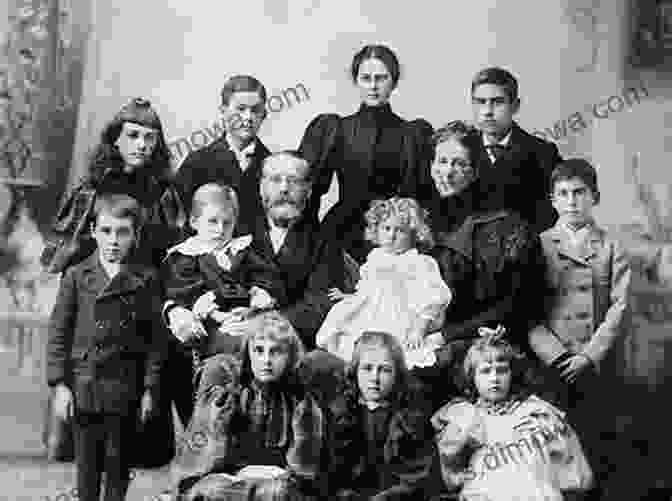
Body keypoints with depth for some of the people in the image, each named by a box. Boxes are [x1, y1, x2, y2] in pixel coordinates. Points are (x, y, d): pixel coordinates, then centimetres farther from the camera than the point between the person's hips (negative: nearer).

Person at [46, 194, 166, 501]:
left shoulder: (146, 279, 1)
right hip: (84, 387, 0)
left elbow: (156, 337, 1)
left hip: (125, 389, 0)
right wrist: (59, 384, -5)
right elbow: (58, 332, 2)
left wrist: (150, 388, -3)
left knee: (119, 463, 9)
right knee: (87, 465, 8)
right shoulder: (76, 276, 2)